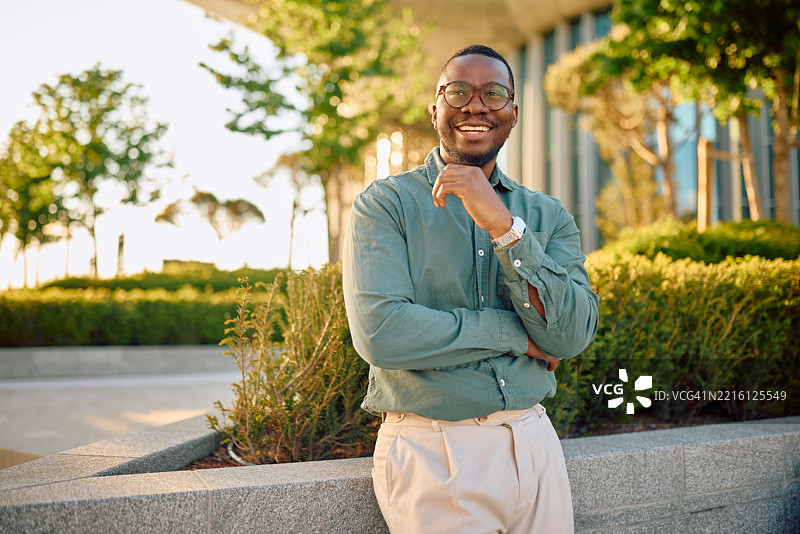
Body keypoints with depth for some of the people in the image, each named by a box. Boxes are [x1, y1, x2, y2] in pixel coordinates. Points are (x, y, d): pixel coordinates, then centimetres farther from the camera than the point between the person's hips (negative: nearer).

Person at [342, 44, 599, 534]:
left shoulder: (549, 216, 6)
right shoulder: (386, 204, -5)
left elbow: (572, 336, -8)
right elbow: (380, 333, -19)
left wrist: (504, 226, -19)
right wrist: (517, 334, -11)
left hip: (534, 444, 4)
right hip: (431, 452, -4)